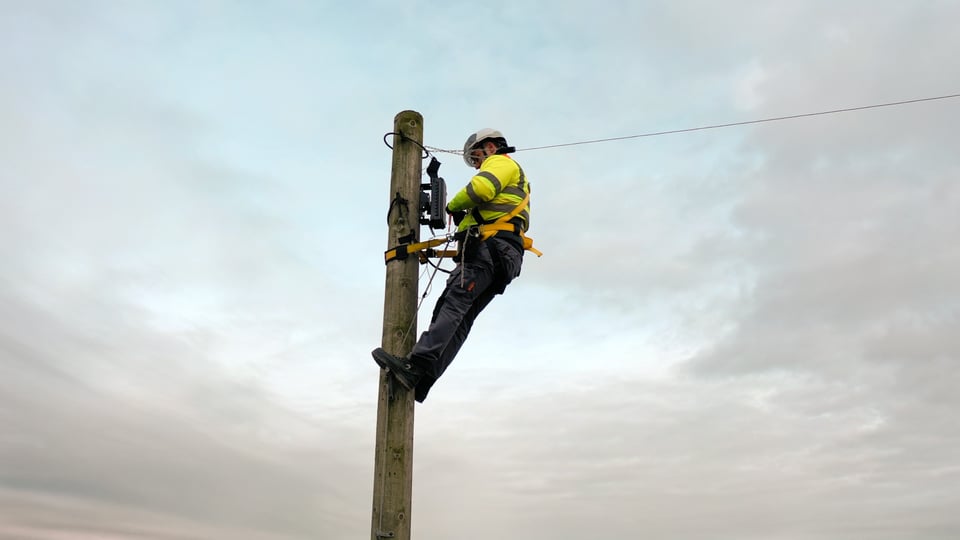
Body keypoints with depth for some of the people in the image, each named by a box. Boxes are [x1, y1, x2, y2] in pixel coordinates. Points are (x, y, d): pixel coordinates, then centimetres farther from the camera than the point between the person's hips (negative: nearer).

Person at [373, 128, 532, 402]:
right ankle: (420, 382, -16)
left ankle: (416, 366, -35)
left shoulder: (501, 162, 10)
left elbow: (481, 188, -11)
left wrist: (453, 207, 4)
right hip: (503, 257, 9)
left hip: (491, 246, -9)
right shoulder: (515, 182, 40)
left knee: (452, 305, -23)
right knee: (460, 317, -6)